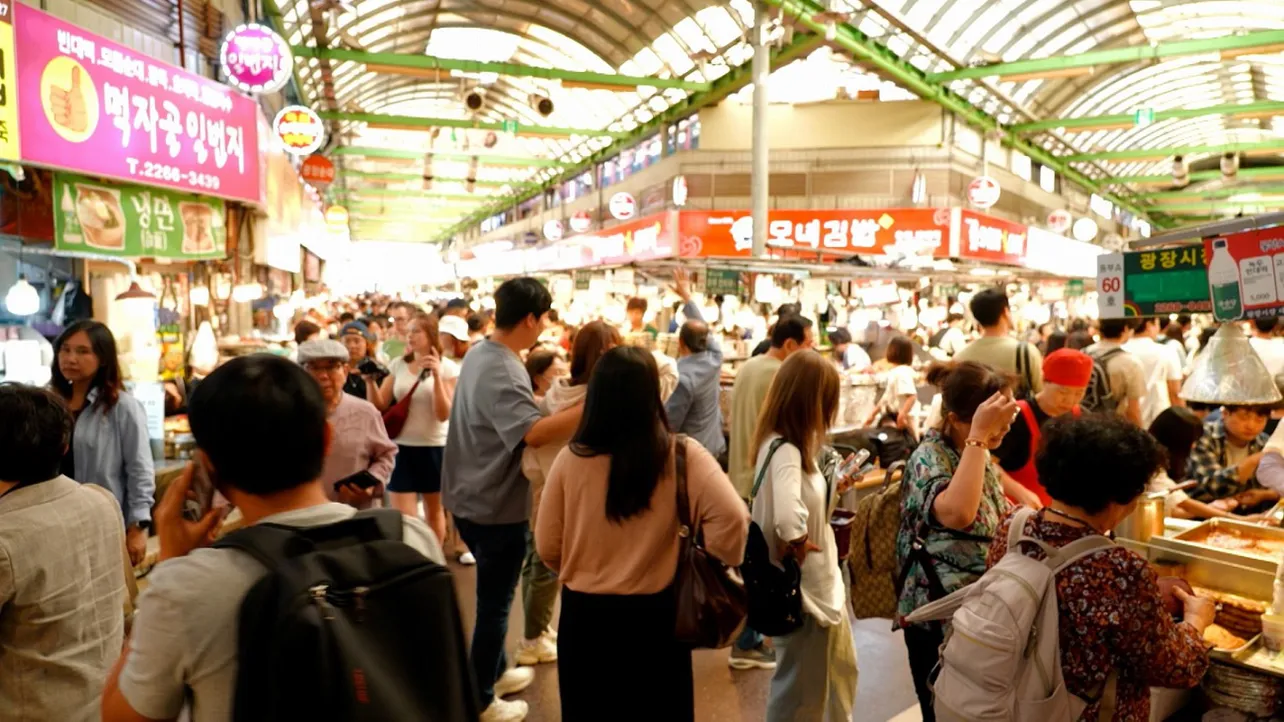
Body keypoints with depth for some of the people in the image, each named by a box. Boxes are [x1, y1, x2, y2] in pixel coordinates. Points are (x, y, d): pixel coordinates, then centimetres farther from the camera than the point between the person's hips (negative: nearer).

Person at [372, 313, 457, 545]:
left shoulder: (447, 368, -7)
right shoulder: (397, 365, 2)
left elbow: (445, 415, -14)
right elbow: (380, 406, 3)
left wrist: (436, 376, -22)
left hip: (434, 447, -2)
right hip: (401, 447, 2)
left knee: (434, 512, 16)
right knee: (402, 517, -1)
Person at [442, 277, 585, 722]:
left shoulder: (480, 353, 4)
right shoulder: (502, 372, -27)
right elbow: (534, 433, -40)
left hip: (473, 497, 10)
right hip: (496, 506, -10)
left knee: (493, 595, 25)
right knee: (495, 603, 6)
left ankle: (494, 672, 42)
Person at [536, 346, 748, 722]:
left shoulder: (571, 458, -12)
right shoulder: (682, 455, -15)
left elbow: (547, 547, -4)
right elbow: (732, 518, -25)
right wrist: (717, 562, -5)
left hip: (584, 613, 1)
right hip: (654, 615, -1)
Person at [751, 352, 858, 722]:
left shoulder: (787, 444, 2)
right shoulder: (785, 451, -28)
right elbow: (788, 519, -44)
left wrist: (836, 488, 4)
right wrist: (795, 544, -27)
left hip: (821, 583, 10)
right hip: (801, 589, -10)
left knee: (841, 670, 28)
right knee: (801, 691, 10)